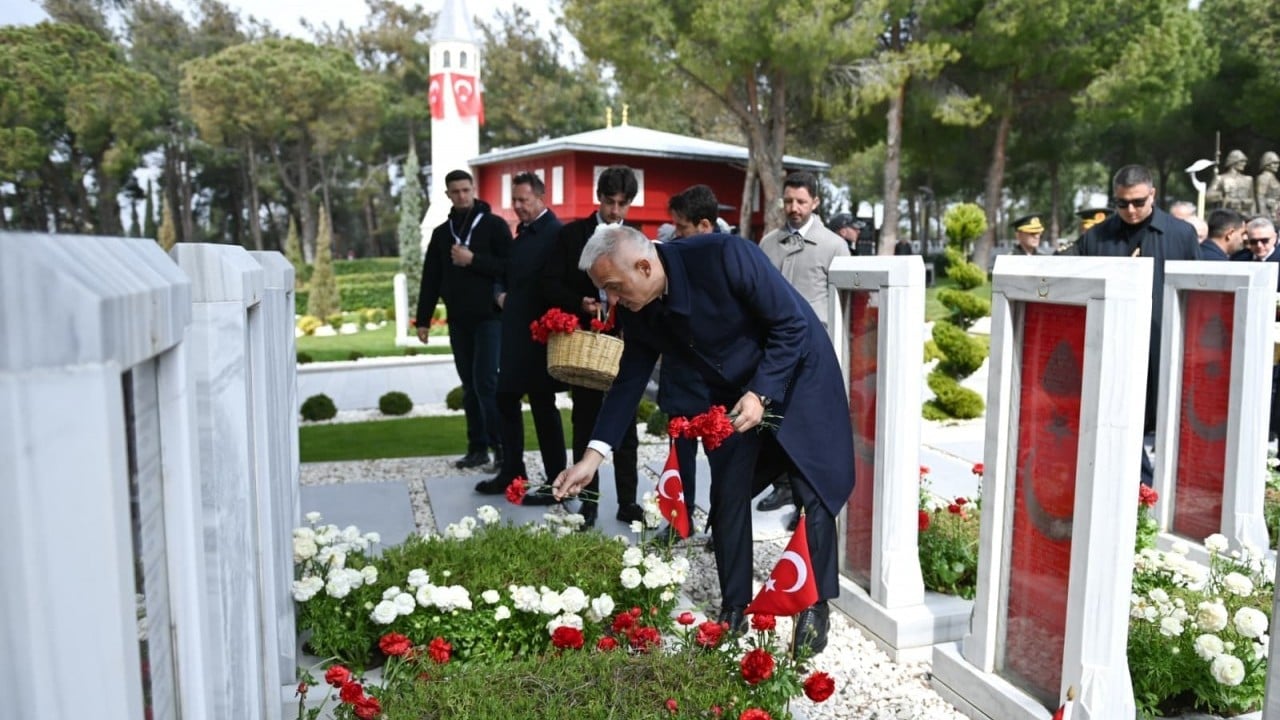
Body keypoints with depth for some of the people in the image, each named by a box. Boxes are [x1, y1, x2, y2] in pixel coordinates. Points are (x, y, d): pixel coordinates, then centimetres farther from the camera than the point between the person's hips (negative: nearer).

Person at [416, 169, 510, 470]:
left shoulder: (494, 225, -1)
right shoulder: (441, 233, 13)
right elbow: (430, 280, 13)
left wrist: (473, 260, -17)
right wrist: (423, 319, 8)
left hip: (489, 316, -5)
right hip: (458, 320, 5)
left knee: (486, 381, -11)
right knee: (470, 385, 8)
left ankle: (502, 446, -4)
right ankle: (478, 447, 14)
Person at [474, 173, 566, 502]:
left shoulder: (555, 233, -14)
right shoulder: (522, 234, 15)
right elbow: (506, 275, 23)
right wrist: (501, 294, 4)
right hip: (515, 332, 9)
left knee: (543, 407, -2)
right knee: (506, 400, 14)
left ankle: (557, 484, 9)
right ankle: (511, 472, 27)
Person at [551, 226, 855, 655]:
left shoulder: (724, 256, -32)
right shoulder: (637, 311, -14)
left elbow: (792, 324, -24)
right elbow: (629, 380, -5)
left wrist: (761, 394, -28)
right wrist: (594, 454, -11)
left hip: (797, 378, -5)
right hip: (733, 396, 5)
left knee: (814, 493, -1)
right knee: (727, 497, 2)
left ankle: (815, 608, 15)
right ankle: (734, 608, 16)